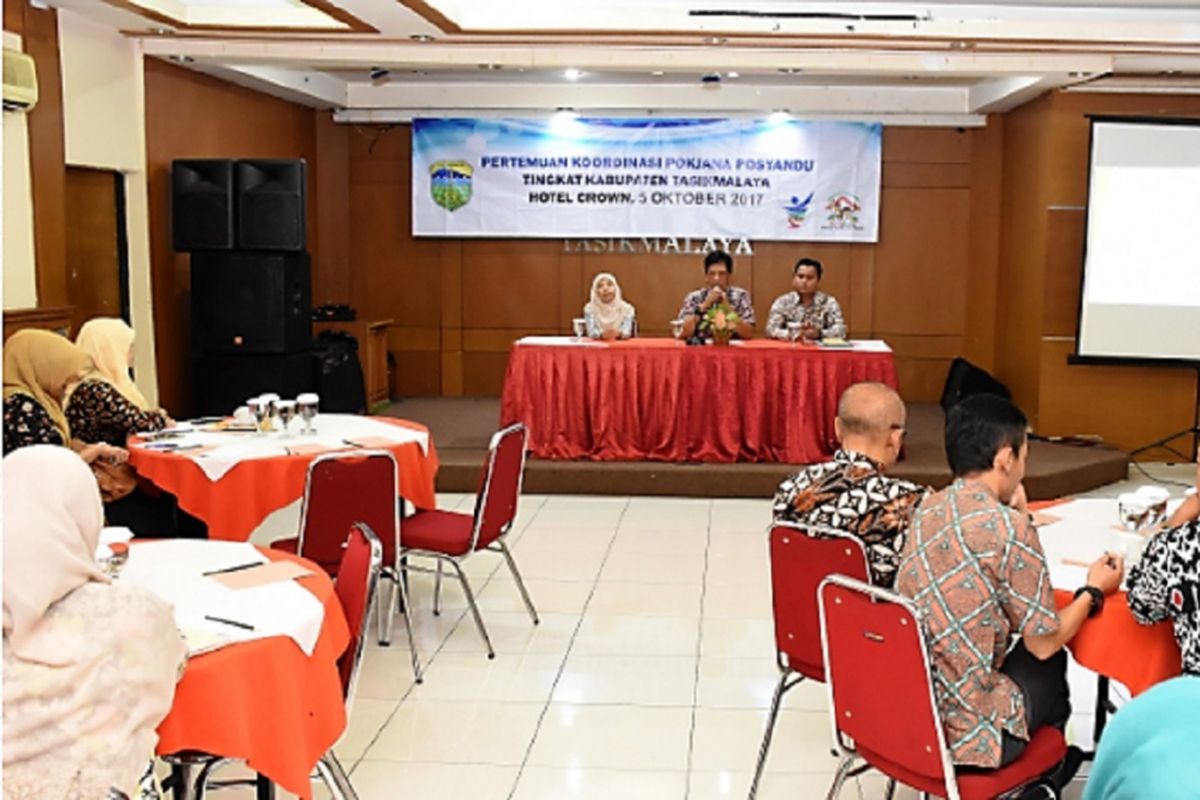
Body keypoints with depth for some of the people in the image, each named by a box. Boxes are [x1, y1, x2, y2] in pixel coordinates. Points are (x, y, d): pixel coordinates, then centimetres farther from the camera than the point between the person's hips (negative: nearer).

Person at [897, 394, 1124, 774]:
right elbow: (1044, 642, -9)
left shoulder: (928, 508, 2)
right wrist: (1094, 591, 7)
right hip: (962, 728, -6)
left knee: (1036, 655, 27)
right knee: (1051, 663, 23)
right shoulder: (1008, 526, -20)